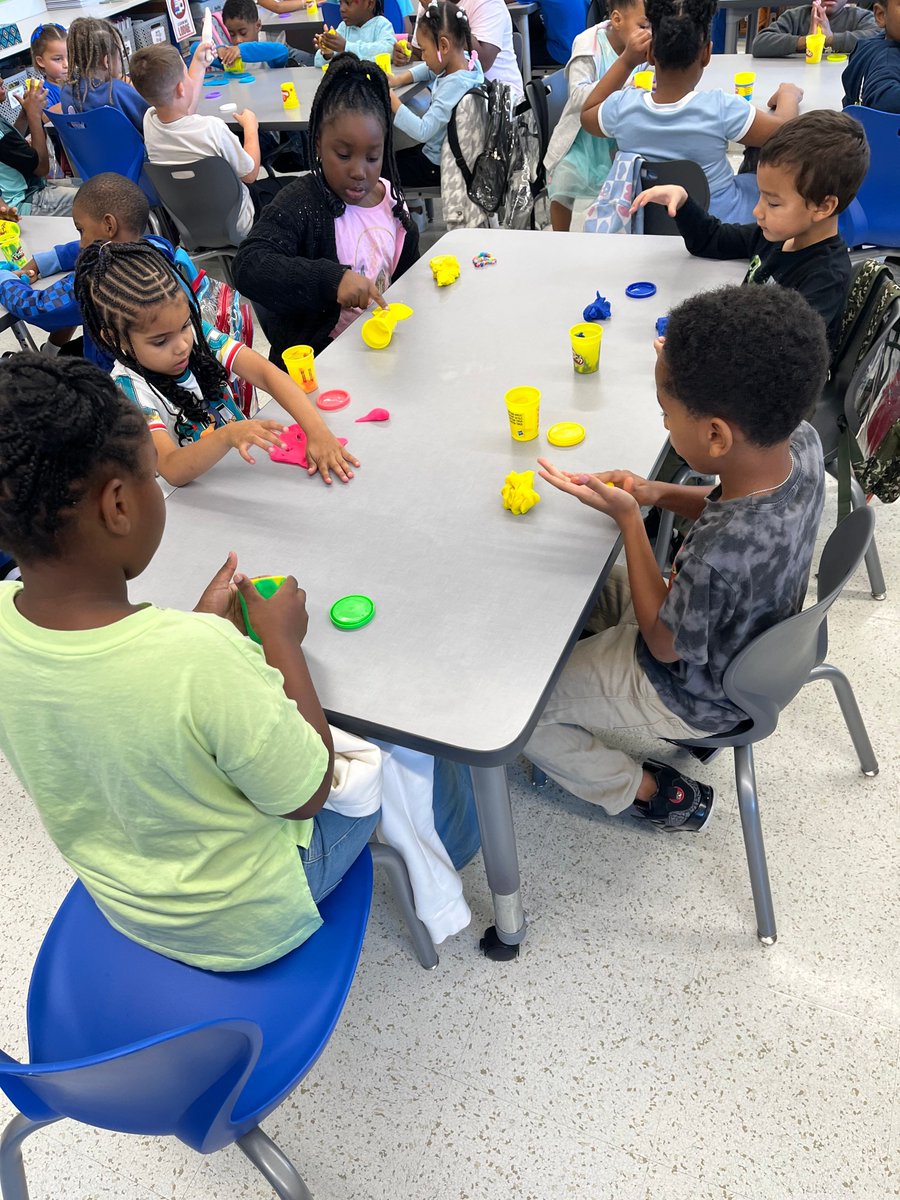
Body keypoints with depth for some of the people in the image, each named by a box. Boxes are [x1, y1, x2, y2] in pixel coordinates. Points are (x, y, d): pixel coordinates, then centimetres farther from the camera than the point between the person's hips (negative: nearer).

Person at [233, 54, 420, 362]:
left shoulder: (393, 200, 3)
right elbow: (248, 266, -31)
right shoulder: (301, 204, -16)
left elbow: (406, 275, 19)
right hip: (311, 357, -7)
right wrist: (332, 278, -41)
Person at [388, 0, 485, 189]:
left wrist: (391, 99, -27)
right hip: (436, 150, 9)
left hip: (437, 166, -9)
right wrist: (400, 79, 2)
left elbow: (422, 131, -34)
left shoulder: (454, 85, -30)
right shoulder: (467, 60, -4)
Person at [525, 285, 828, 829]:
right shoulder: (801, 440, -22)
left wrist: (628, 517, -25)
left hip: (690, 693, -8)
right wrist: (660, 493, -15)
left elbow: (665, 644, -23)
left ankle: (659, 794, 17)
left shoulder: (720, 558, -45)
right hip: (746, 639, 8)